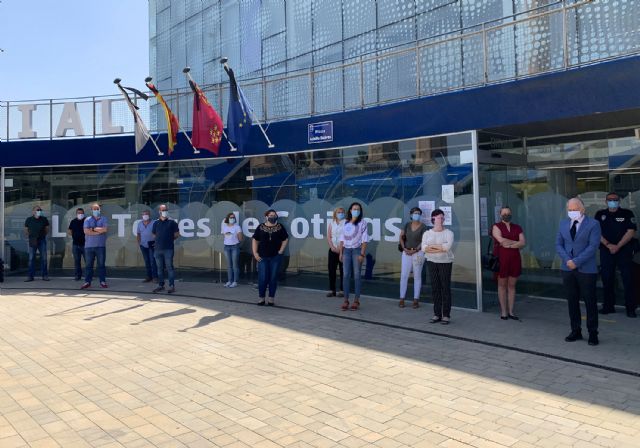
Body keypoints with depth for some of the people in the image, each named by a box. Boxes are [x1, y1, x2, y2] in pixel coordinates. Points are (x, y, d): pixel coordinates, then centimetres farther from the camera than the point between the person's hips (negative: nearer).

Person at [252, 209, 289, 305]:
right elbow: (255, 240, 4)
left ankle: (271, 299, 15)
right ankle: (261, 298, 12)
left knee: (273, 278, 5)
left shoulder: (280, 227, 1)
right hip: (263, 257, 0)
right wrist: (255, 253, -3)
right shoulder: (261, 227, 1)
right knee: (262, 278, -1)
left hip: (275, 257, 0)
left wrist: (281, 251, -2)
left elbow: (285, 240, 7)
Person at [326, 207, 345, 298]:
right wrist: (332, 247, -5)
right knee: (331, 269, 2)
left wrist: (340, 248, -12)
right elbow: (328, 236, 9)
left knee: (343, 270, -2)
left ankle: (342, 290, 4)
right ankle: (332, 290, 9)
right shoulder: (331, 223, 12)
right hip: (333, 249, 4)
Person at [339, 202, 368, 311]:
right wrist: (341, 253, 7)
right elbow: (342, 239, 13)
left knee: (356, 275, -1)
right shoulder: (346, 223, 11)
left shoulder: (362, 223, -1)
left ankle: (356, 301, 6)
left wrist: (362, 254, -13)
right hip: (346, 250, 3)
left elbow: (364, 240, -6)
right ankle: (346, 300, 4)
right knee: (346, 275, 0)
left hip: (357, 250, -3)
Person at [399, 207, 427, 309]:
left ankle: (416, 300, 10)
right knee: (404, 275, 1)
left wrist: (415, 250, -14)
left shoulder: (423, 226, -3)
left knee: (417, 276, 4)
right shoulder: (407, 225, 7)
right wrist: (404, 248, -5)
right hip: (406, 253, 3)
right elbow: (401, 237, 8)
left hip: (418, 253, -3)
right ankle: (402, 299, 7)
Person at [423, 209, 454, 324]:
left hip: (445, 262, -3)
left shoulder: (448, 233, -2)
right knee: (435, 288, 4)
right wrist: (440, 248, -14)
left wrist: (432, 246, -11)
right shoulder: (427, 233, 6)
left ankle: (446, 315, 3)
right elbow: (424, 248, -8)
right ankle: (437, 314, 11)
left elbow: (448, 247, -18)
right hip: (432, 262, 3)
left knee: (445, 288, -2)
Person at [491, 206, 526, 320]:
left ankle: (511, 311, 13)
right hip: (501, 259, -3)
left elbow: (522, 243, 0)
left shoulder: (517, 228, 13)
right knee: (502, 285, 2)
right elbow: (501, 240, -14)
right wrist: (516, 242, -5)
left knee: (512, 285, 7)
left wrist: (509, 245, -12)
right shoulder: (496, 227, 2)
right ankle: (503, 312, 8)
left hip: (514, 259, 3)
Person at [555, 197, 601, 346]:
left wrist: (576, 261, -17)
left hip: (586, 270, -4)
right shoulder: (564, 224, 10)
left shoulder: (593, 224, -4)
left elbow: (593, 246, -12)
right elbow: (558, 244, 7)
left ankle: (593, 333, 13)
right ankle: (576, 331, 19)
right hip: (567, 269, 4)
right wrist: (567, 260, -9)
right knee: (572, 301, 9)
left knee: (590, 302, 3)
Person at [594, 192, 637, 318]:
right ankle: (608, 306, 14)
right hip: (606, 251, 2)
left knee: (628, 279, -4)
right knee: (607, 279, 5)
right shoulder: (600, 215, 9)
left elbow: (631, 232, -4)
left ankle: (630, 308, 3)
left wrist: (618, 246, -11)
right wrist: (609, 245, -9)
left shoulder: (627, 214, 4)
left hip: (624, 251, -2)